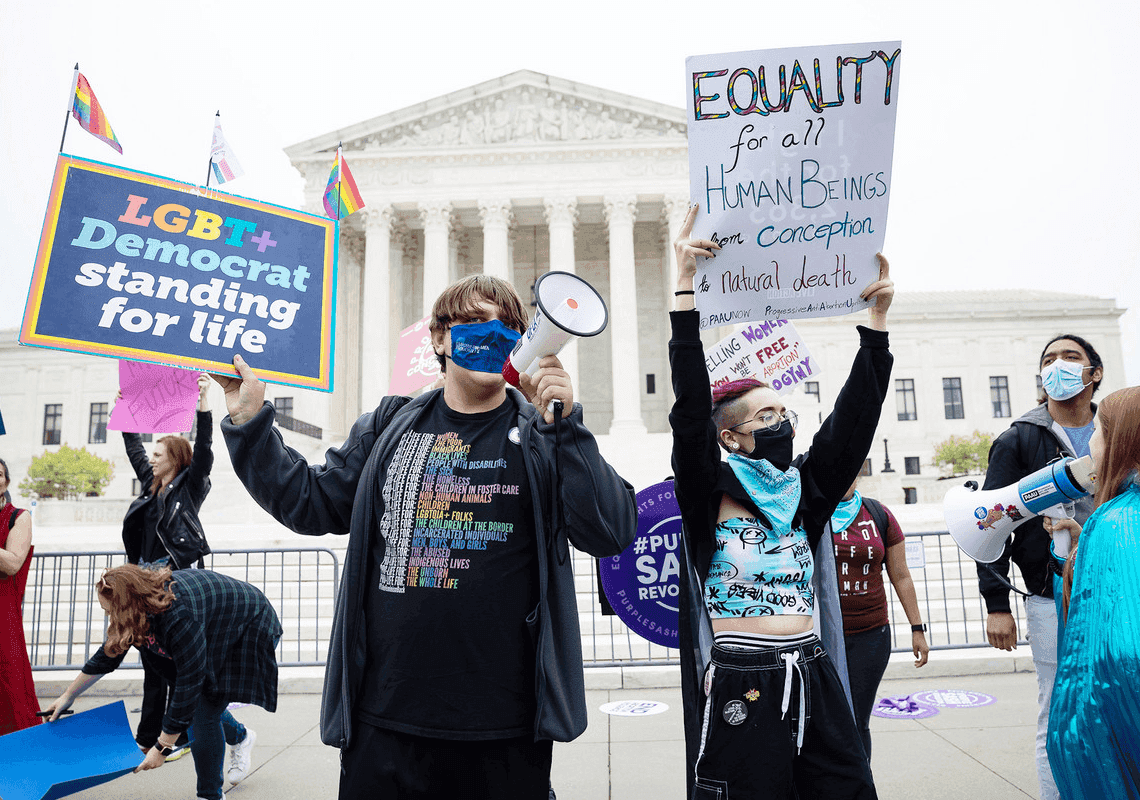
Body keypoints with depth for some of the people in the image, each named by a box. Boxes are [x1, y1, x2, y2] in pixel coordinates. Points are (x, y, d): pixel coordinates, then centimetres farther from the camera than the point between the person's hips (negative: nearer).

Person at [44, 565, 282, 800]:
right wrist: (68, 696, 14)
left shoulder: (179, 618, -39)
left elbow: (189, 683, -31)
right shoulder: (144, 601, -12)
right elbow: (109, 652, 5)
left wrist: (163, 747, -23)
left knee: (204, 718, -11)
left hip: (250, 630, -9)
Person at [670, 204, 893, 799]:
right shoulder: (708, 492, -5)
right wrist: (685, 288, -22)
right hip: (737, 686, -5)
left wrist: (878, 320, -1)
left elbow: (853, 420, 4)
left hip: (811, 678, 5)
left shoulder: (803, 494, 9)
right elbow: (691, 406, -17)